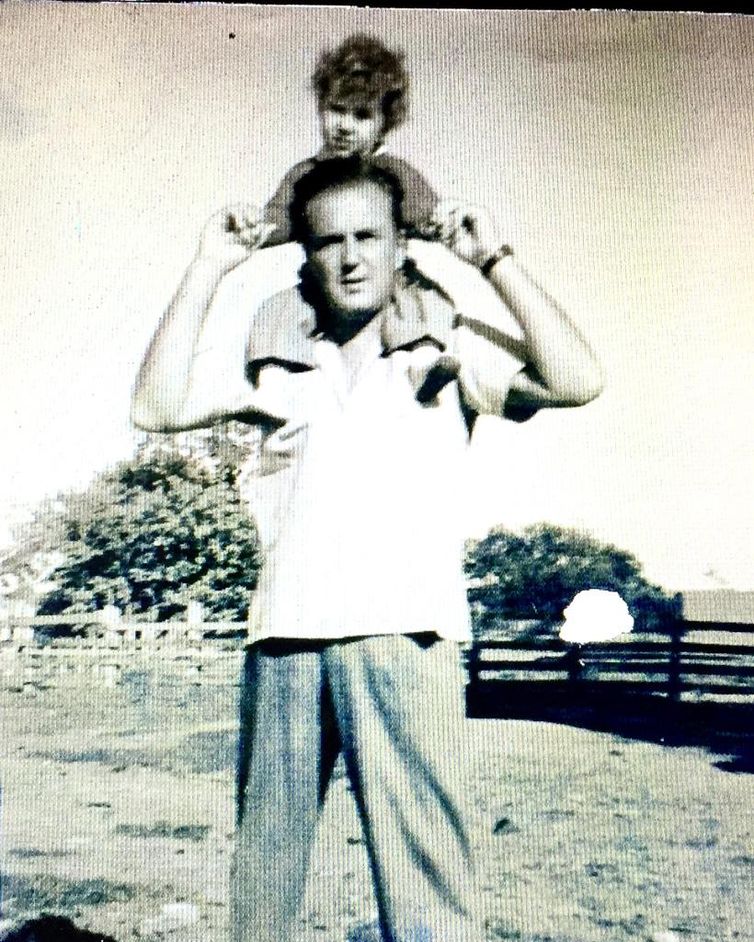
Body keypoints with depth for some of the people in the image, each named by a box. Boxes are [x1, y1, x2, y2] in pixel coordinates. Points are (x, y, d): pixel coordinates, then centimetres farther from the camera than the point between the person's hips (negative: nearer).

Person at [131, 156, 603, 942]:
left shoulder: (447, 353, 10)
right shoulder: (276, 366, 18)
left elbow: (575, 381, -3)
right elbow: (156, 407, 8)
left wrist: (495, 260, 2)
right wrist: (208, 268, 10)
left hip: (401, 635, -3)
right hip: (283, 639, 3)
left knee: (423, 866, -4)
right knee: (262, 862, 11)